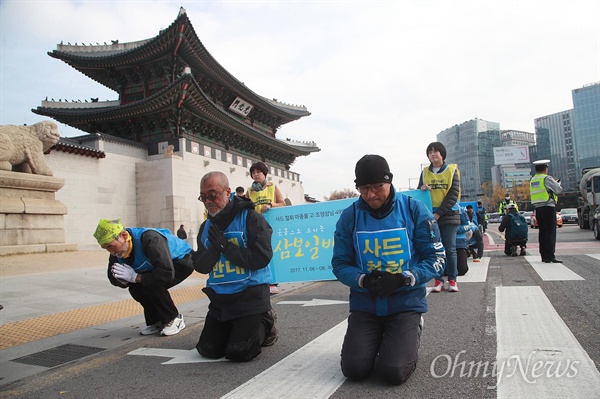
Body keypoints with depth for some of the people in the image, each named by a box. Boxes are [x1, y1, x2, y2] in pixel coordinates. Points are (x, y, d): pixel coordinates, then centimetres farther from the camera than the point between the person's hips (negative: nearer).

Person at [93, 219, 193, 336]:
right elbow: (113, 278, -2)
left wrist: (135, 277, -35)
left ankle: (175, 320, -8)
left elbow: (167, 274, -42)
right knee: (135, 288, -11)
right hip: (159, 264, 8)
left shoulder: (150, 239, -37)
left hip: (182, 260, -8)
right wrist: (125, 279, -26)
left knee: (152, 285, -27)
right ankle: (156, 322, 7)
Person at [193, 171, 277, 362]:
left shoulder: (251, 218, -11)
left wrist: (225, 245, -17)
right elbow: (200, 266, 5)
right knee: (208, 350, 5)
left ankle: (265, 323, 17)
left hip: (250, 294, -6)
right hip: (219, 296, 6)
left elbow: (261, 258, -21)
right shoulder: (206, 227, 8)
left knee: (238, 352, -11)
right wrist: (214, 249, -16)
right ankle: (239, 328, 31)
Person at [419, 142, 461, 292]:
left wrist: (439, 213, -13)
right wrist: (422, 189, -13)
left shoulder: (452, 170, 1)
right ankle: (438, 280, 9)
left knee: (450, 249, 1)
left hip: (449, 215, -2)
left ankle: (452, 280, 10)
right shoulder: (425, 172, 9)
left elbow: (454, 194, -5)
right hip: (430, 215, 2)